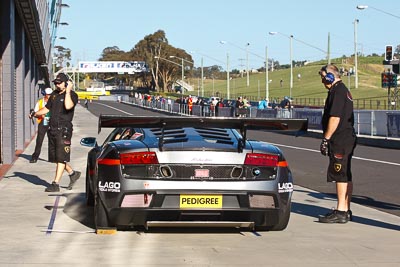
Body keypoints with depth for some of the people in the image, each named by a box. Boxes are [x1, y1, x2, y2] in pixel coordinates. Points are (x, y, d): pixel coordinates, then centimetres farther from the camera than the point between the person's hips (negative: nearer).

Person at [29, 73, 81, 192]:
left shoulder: (72, 95, -8)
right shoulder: (54, 94, 15)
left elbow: (68, 106, -28)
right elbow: (47, 108, 21)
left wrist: (67, 91, -22)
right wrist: (35, 114, 6)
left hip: (64, 129, -8)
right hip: (52, 129, 8)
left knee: (61, 158, -7)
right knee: (55, 157, 12)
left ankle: (56, 184, -6)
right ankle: (72, 173, 29)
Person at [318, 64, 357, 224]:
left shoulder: (337, 91, -13)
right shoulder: (343, 90, 20)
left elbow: (335, 118, -21)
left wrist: (326, 139, -18)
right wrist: (328, 139, 23)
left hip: (340, 140, -11)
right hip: (347, 139, 11)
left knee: (340, 176, -10)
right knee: (345, 176, 12)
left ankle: (340, 212, -10)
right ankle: (345, 210, 16)